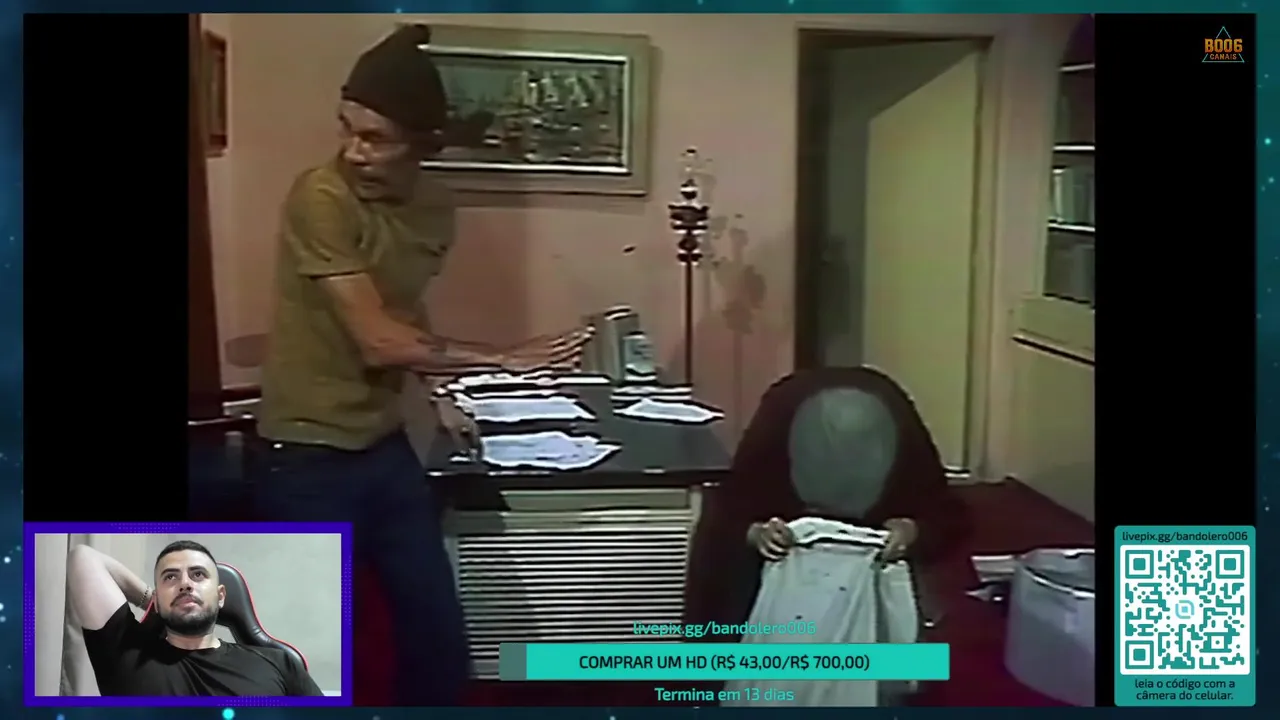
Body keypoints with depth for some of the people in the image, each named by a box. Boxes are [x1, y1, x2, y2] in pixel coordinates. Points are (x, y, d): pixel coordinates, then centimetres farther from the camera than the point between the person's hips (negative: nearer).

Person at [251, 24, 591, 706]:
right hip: (306, 455, -6)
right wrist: (505, 359, -14)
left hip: (385, 446, 6)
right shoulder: (320, 197, -20)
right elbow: (377, 340, -21)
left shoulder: (434, 209, 2)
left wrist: (442, 395, 7)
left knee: (441, 636, 12)